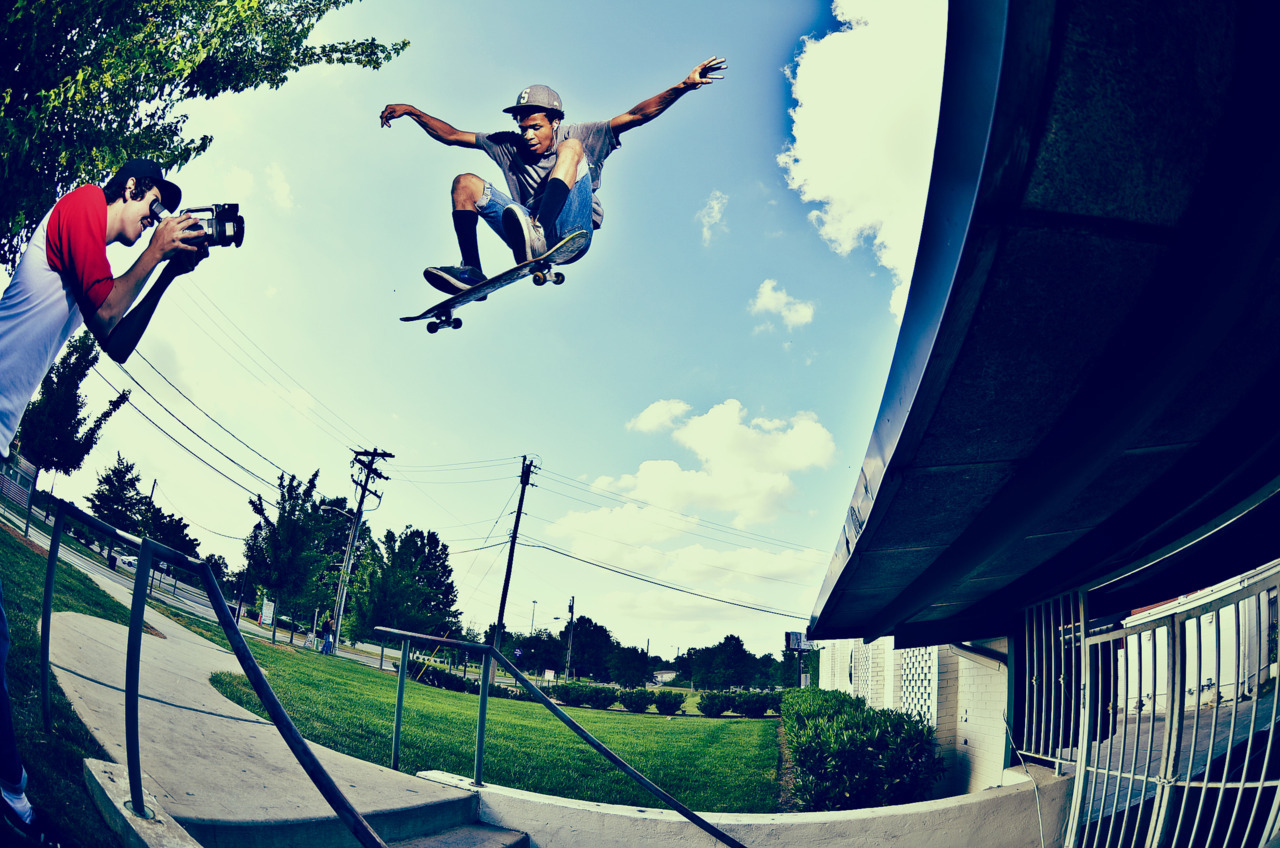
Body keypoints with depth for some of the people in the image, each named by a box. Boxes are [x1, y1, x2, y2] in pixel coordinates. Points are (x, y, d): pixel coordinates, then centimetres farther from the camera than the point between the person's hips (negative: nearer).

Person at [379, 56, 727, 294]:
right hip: (531, 233, 4)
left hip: (571, 233, -4)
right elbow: (452, 136, 24)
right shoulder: (509, 146, 23)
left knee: (571, 149, -22)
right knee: (466, 183, -6)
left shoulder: (577, 136, 13)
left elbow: (636, 115, 3)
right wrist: (412, 111, 15)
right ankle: (472, 272, -19)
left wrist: (683, 86, -8)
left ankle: (536, 233, -48)